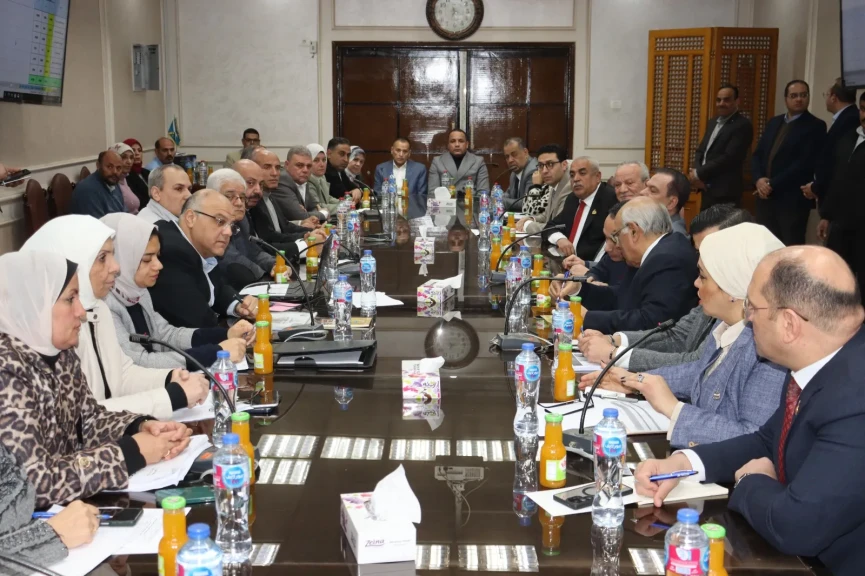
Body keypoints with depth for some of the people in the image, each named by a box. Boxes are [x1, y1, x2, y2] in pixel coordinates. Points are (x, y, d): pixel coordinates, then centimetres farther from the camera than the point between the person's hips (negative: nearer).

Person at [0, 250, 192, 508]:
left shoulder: (58, 353, 1)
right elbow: (36, 484, -28)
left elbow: (89, 419, 13)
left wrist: (142, 427, -7)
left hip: (70, 506, 7)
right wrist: (131, 453, -20)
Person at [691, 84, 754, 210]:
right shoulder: (713, 122, 16)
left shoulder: (743, 125, -11)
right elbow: (701, 150, 17)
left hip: (725, 193, -8)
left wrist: (699, 174, -13)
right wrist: (695, 171, -4)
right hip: (706, 189, 8)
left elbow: (729, 158, -19)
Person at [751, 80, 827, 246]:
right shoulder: (773, 122, 16)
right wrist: (759, 179, -7)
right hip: (766, 196, 6)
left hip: (793, 199, -6)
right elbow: (757, 154, 13)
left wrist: (772, 184, -14)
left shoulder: (815, 126, -4)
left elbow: (805, 163, -13)